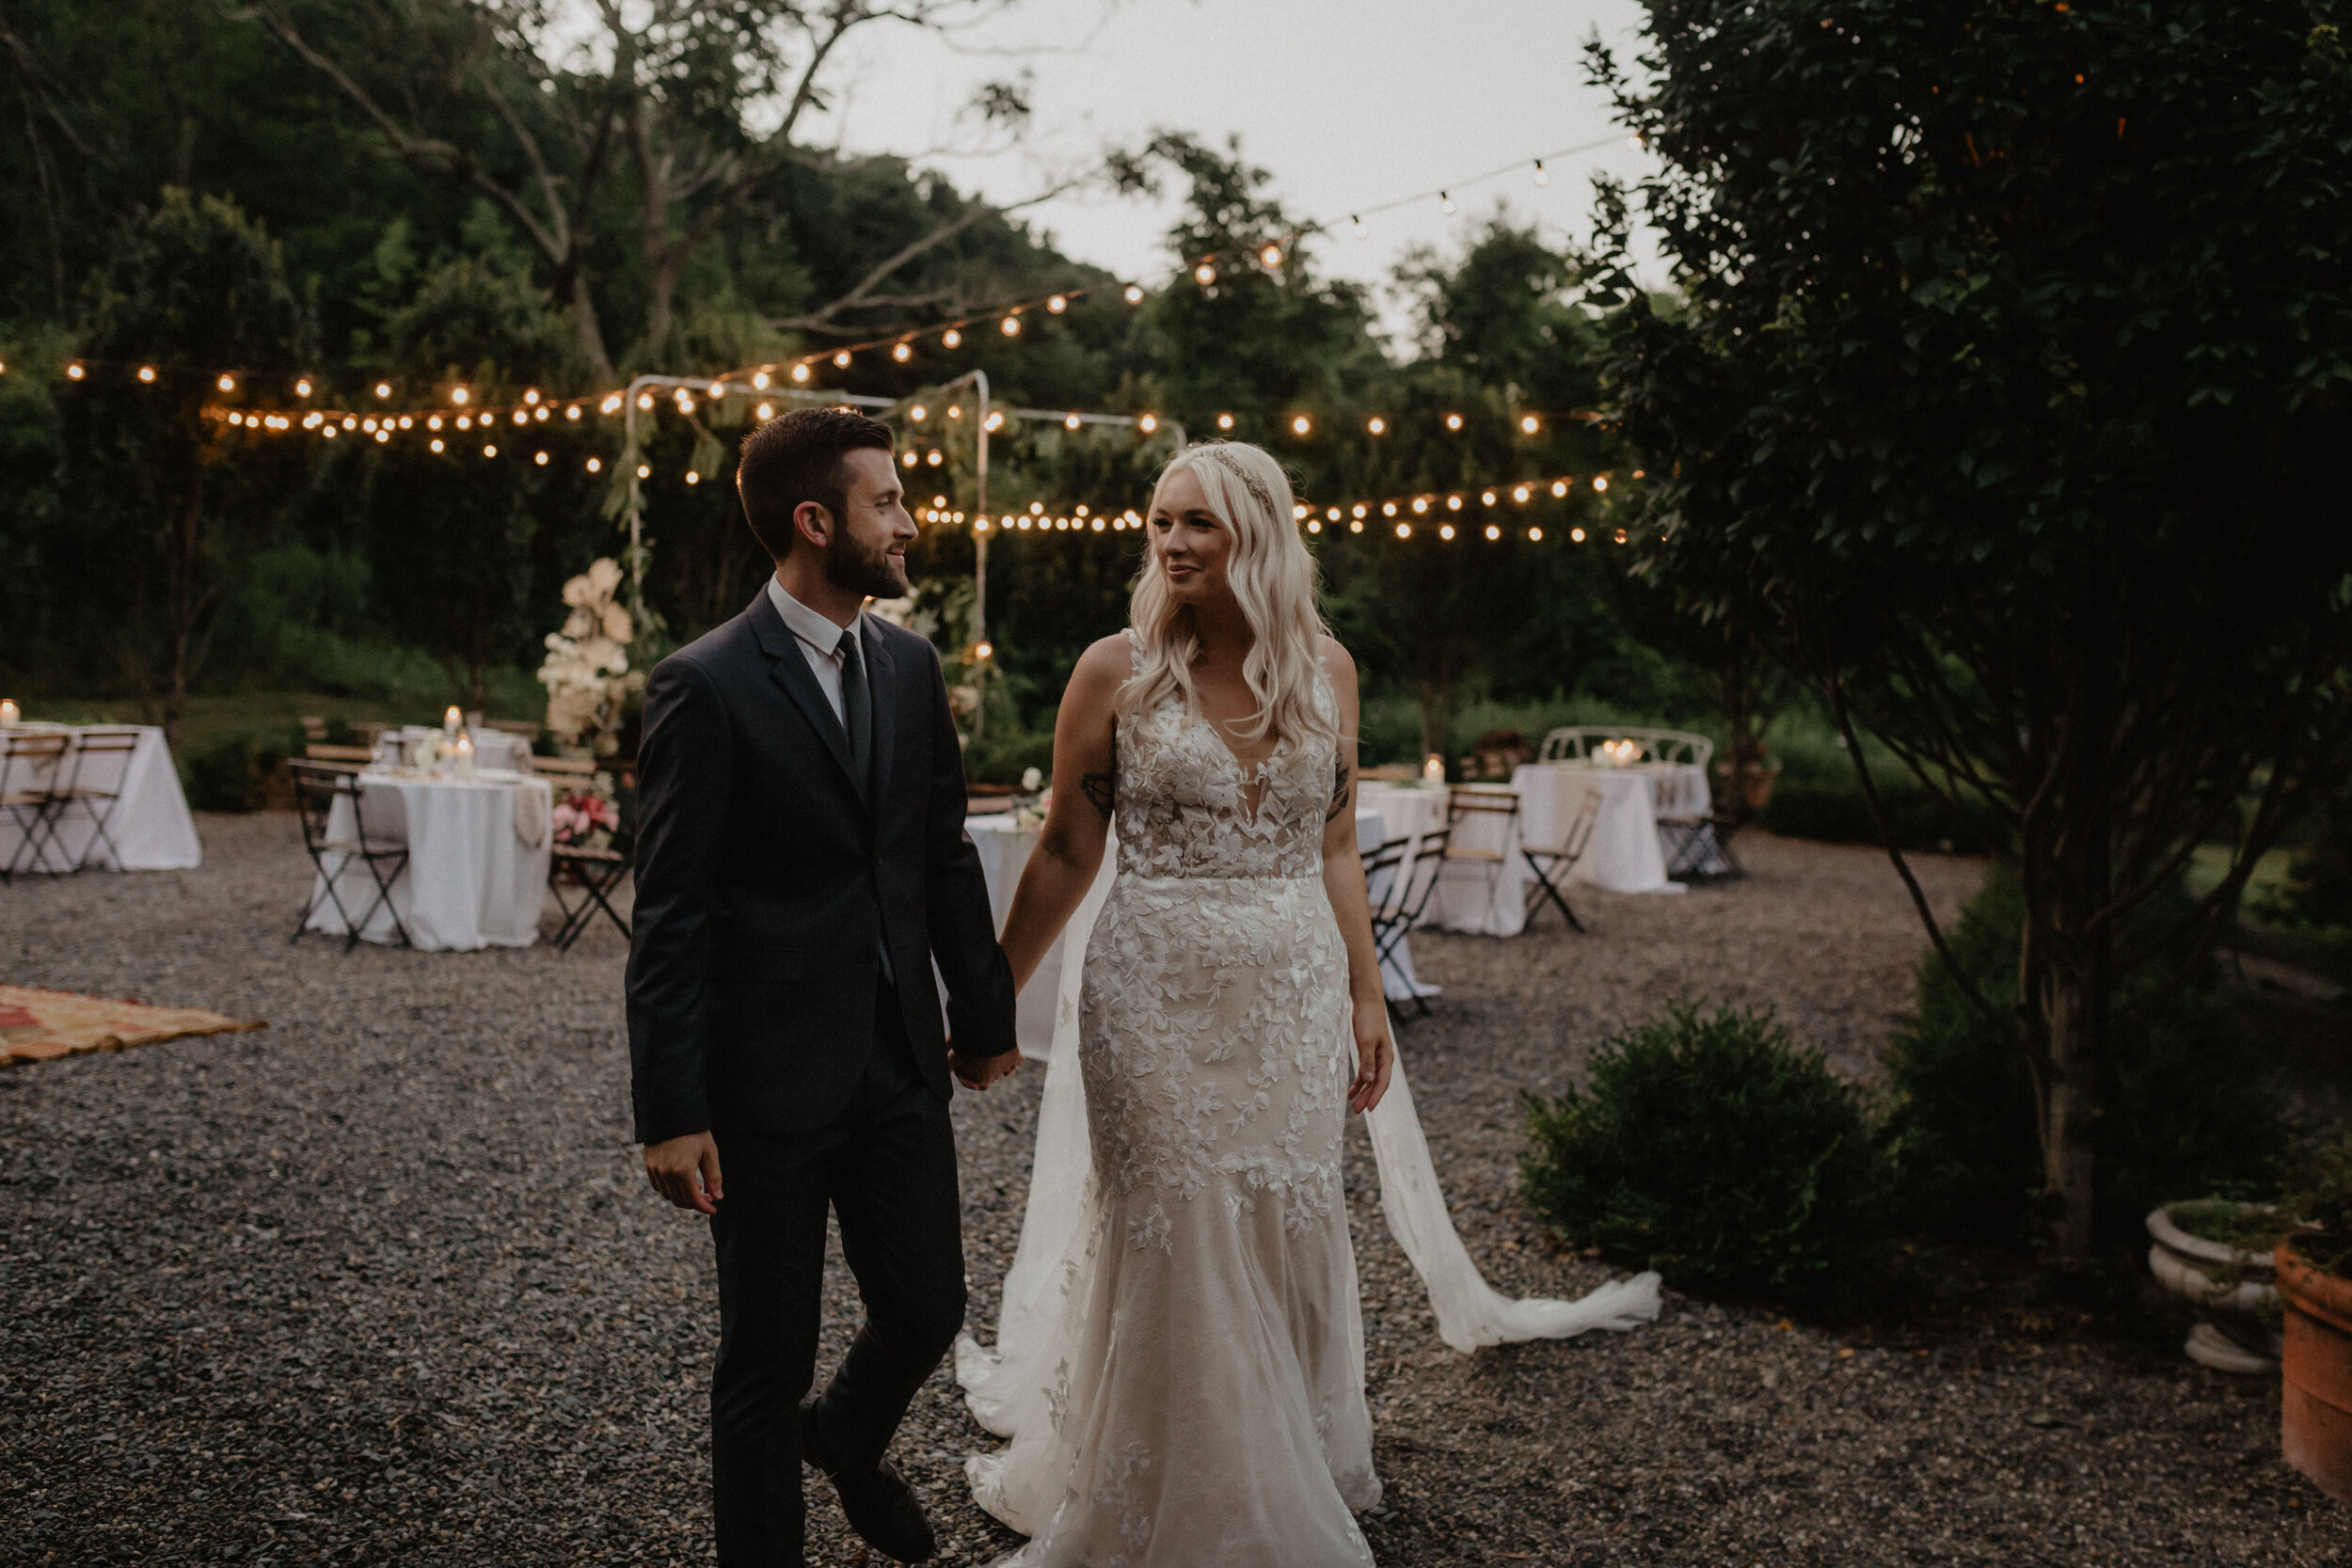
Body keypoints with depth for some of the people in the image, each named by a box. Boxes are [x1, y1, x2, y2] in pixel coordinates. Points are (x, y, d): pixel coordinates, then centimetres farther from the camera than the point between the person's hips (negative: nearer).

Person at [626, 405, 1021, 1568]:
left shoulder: (910, 665, 6)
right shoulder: (706, 686, -13)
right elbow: (669, 916, -13)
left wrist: (985, 1013, 16)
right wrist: (669, 1111, -15)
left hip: (902, 1061, 6)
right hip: (770, 1078, -5)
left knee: (928, 1314, 13)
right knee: (767, 1357, 9)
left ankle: (846, 1437, 46)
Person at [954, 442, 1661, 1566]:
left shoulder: (1325, 671, 3)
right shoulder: (1115, 672, -6)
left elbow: (1333, 851, 9)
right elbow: (1065, 853, 0)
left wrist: (1366, 998, 8)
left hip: (1293, 1003, 3)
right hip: (1157, 1003, -2)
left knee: (1288, 1238, 12)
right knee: (1171, 1244, 5)